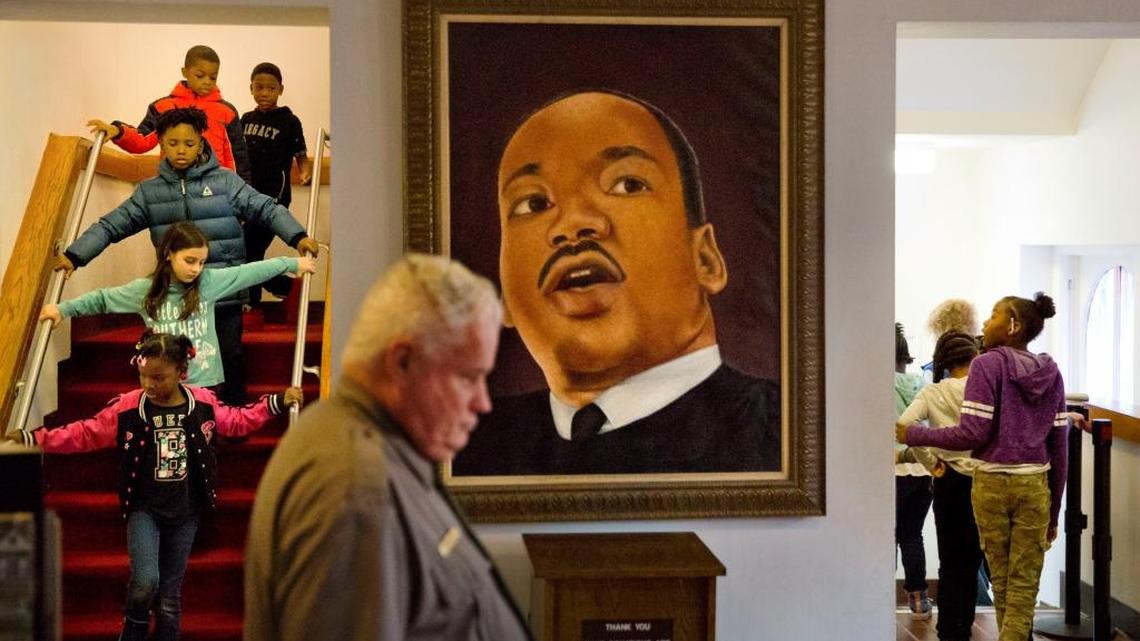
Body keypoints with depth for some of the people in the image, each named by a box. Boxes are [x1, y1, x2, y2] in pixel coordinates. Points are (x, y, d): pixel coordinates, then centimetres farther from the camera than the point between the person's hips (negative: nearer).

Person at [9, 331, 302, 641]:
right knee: (145, 583, -20)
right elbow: (84, 433, -5)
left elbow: (237, 420, 12)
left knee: (170, 593, 9)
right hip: (144, 510, -2)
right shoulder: (126, 408, -9)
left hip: (186, 511, 2)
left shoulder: (204, 404, -4)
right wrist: (33, 439, -13)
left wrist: (278, 401, 8)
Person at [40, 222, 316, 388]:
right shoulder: (143, 290, -1)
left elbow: (250, 272, 3)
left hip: (205, 384, 0)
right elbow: (103, 298, 11)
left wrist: (292, 263, 7)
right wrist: (62, 309, 11)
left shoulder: (209, 282, -2)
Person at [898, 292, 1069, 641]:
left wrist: (914, 435, -4)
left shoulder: (988, 364, -7)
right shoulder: (1051, 373, 7)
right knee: (1024, 586, 4)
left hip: (992, 483, -3)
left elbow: (973, 433, -14)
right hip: (1035, 485, 3)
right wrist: (1054, 511, 14)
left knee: (1001, 581, 13)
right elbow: (1059, 447, 7)